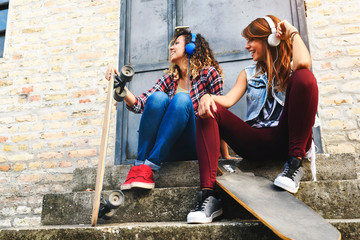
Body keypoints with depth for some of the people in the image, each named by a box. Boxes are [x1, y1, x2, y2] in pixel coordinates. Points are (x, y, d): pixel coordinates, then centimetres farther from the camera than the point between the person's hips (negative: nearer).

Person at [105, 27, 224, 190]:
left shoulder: (209, 73, 3)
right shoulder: (169, 78, 14)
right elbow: (140, 105, 3)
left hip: (193, 146, -3)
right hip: (168, 149, 3)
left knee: (182, 99, -28)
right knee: (157, 97, -22)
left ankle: (149, 166, -32)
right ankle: (140, 165, -26)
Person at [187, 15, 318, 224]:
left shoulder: (291, 68, 13)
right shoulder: (249, 74, 24)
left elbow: (304, 63, -16)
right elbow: (228, 100, 5)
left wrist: (293, 32, 2)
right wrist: (208, 97, -17)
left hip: (286, 138, -3)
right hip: (255, 143, 4)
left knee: (304, 77, -22)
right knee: (208, 111, -17)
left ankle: (295, 162, -18)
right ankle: (209, 195, -32)